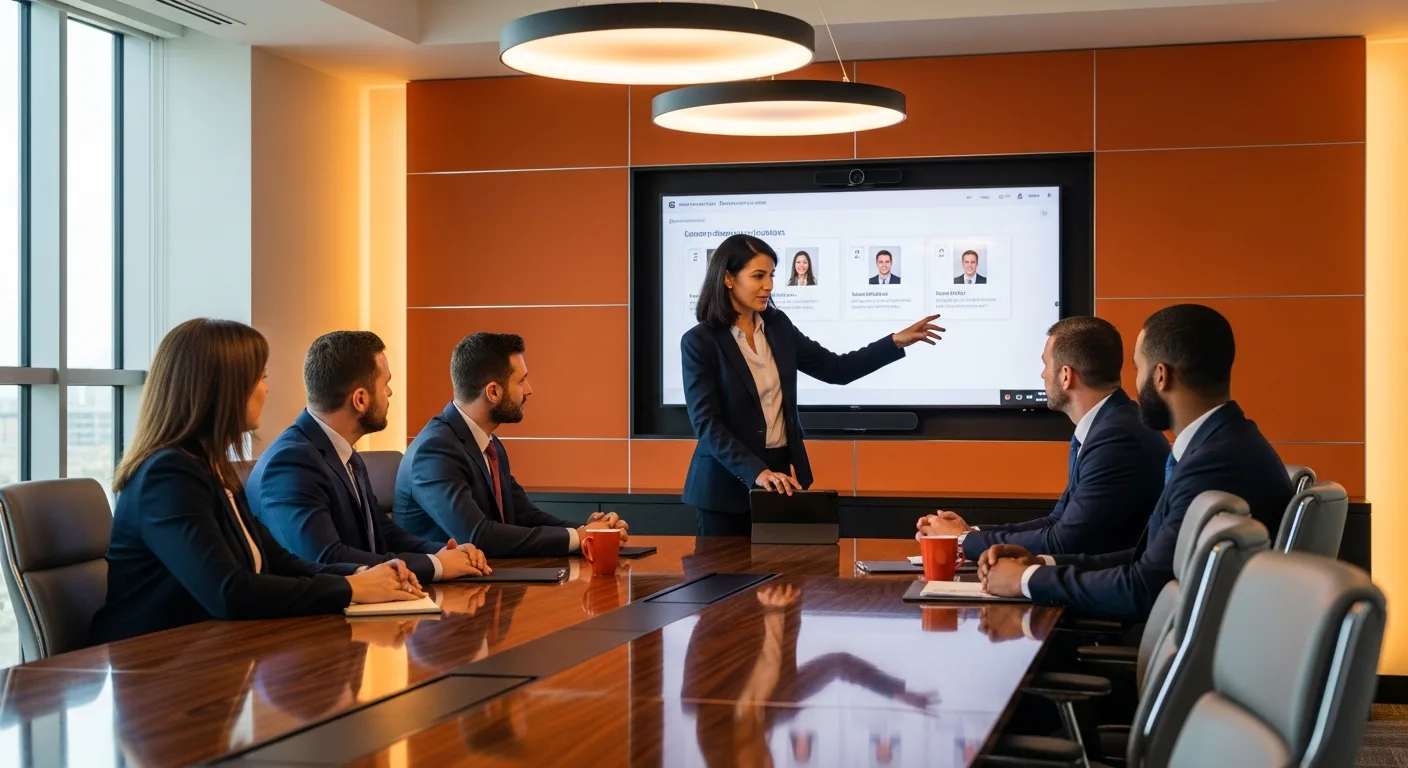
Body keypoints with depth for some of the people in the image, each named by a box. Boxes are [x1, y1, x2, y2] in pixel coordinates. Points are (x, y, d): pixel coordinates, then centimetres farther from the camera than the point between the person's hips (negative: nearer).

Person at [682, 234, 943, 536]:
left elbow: (836, 369, 10)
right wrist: (756, 472, -27)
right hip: (729, 482, -5)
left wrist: (897, 341, 0)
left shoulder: (778, 326, 7)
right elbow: (707, 423, -17)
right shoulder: (699, 341, -11)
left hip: (781, 473, 5)